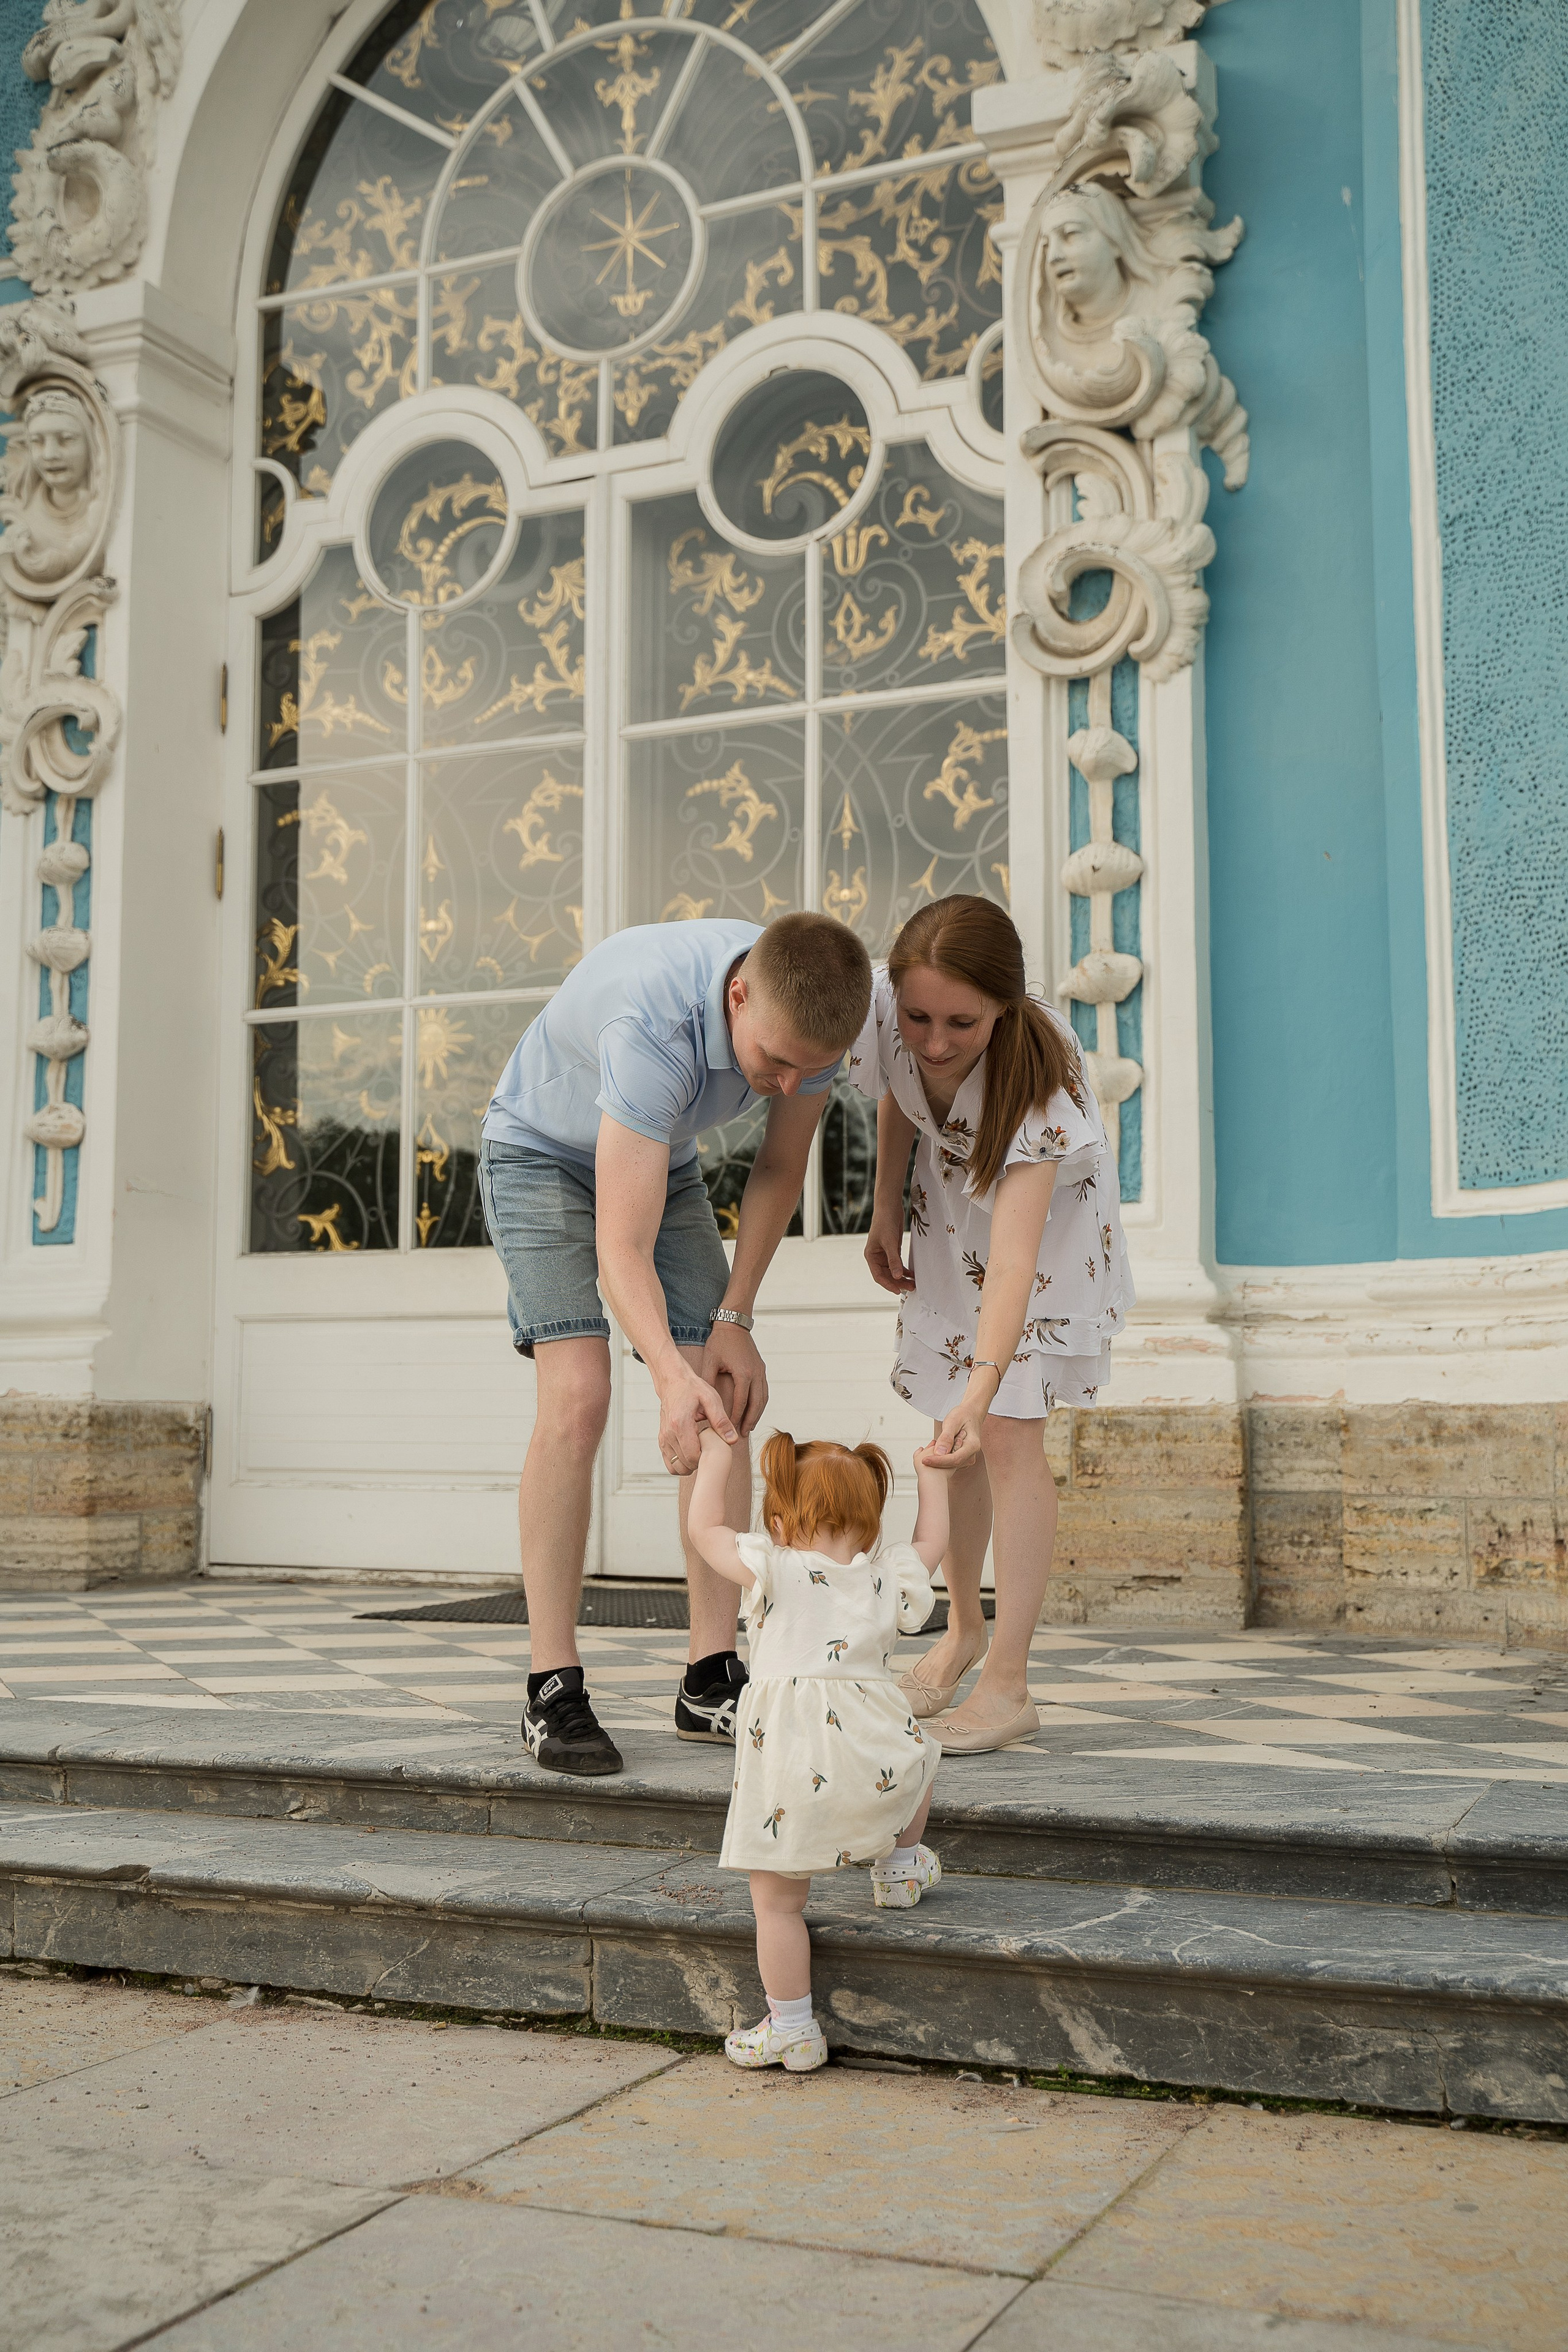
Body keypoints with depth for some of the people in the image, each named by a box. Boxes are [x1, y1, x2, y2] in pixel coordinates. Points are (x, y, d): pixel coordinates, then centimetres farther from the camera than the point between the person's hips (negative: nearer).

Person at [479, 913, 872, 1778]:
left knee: (728, 1400, -7)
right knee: (577, 1396, -22)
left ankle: (712, 1681, -3)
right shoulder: (654, 1025, -42)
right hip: (542, 1150, -6)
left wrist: (733, 1319, -9)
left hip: (664, 1159, 6)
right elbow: (622, 1250, -45)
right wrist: (670, 1374, -61)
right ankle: (552, 1689, -15)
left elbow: (779, 1169, -6)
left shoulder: (807, 1011, -24)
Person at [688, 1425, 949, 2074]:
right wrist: (932, 1480, 49)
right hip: (870, 1746, 3)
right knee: (918, 1754, 38)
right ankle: (899, 1864, 48)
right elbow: (930, 1544, 35)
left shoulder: (773, 1569, 7)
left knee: (776, 1900, 7)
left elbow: (704, 1528, 17)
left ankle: (792, 2030, 11)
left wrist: (716, 1456, 28)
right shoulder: (888, 1577, 15)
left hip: (788, 1755, -3)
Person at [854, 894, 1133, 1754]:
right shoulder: (879, 1011, -29)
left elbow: (1013, 1257, -48)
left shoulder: (1037, 1076, -42)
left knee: (1008, 1429, -14)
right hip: (952, 1201, 5)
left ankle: (1007, 1686, -8)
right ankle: (961, 1630, 29)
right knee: (954, 1429, 10)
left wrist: (981, 1391, -58)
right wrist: (885, 1216, 1)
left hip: (1045, 1208, -5)